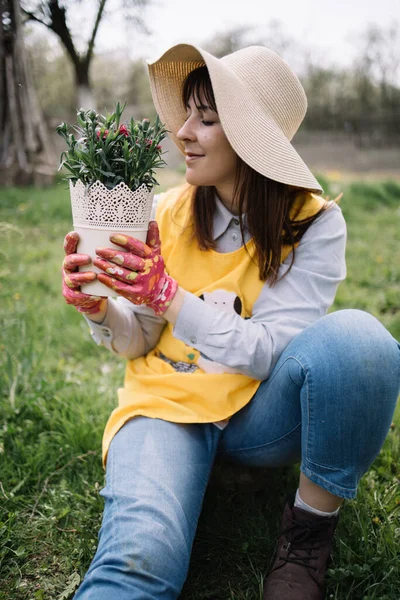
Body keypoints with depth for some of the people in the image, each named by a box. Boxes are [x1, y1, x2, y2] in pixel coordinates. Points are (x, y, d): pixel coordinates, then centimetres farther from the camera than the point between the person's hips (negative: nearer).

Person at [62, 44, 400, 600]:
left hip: (259, 411, 2)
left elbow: (270, 353, -15)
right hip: (169, 402, -2)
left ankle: (311, 530, -10)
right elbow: (139, 342, 3)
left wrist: (168, 296, -26)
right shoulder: (168, 211, -1)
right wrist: (99, 309, -19)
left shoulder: (314, 221, -7)